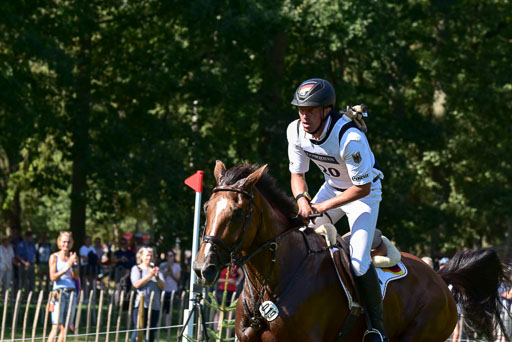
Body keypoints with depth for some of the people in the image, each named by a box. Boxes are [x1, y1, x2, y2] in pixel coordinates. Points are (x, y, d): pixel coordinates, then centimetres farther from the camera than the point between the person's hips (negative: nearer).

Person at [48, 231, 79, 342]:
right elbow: (53, 277, -8)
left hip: (71, 292, 4)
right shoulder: (54, 257, 2)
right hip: (59, 292, -4)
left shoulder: (73, 257, 12)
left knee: (65, 328, 3)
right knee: (56, 326, -15)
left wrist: (74, 264, -11)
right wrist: (67, 268, -18)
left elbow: (76, 277, 5)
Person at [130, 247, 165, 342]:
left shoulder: (156, 269, 17)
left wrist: (157, 277, -11)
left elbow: (163, 286, 7)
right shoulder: (136, 269, 7)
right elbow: (136, 284, -9)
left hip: (155, 305, 4)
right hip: (141, 303, -4)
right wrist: (149, 276, -14)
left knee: (151, 331, 4)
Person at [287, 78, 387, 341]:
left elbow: (363, 187, -28)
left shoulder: (350, 138, -36)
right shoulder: (296, 131, -16)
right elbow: (297, 174, -2)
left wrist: (325, 206, -27)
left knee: (358, 263, -20)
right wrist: (302, 198, -23)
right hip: (331, 187, 6)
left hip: (364, 192, -6)